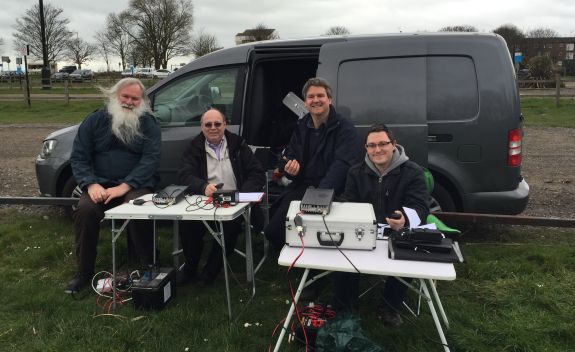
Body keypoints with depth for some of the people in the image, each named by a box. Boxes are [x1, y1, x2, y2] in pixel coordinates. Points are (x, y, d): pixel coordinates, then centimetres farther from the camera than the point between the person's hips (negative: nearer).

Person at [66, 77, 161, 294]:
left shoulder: (148, 123, 3)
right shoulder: (95, 120, 9)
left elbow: (151, 158, -9)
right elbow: (78, 157, 5)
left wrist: (124, 187, -20)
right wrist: (91, 184, -14)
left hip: (136, 185, -2)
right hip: (100, 184, 2)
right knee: (85, 210, -28)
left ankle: (149, 268, -11)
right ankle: (84, 272, -9)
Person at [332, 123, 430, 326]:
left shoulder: (412, 172, -3)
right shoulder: (356, 172, 8)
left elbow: (419, 207, -12)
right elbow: (347, 203, 8)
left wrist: (404, 220, -35)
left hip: (398, 233, -2)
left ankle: (391, 308, -1)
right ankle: (344, 308, -2)